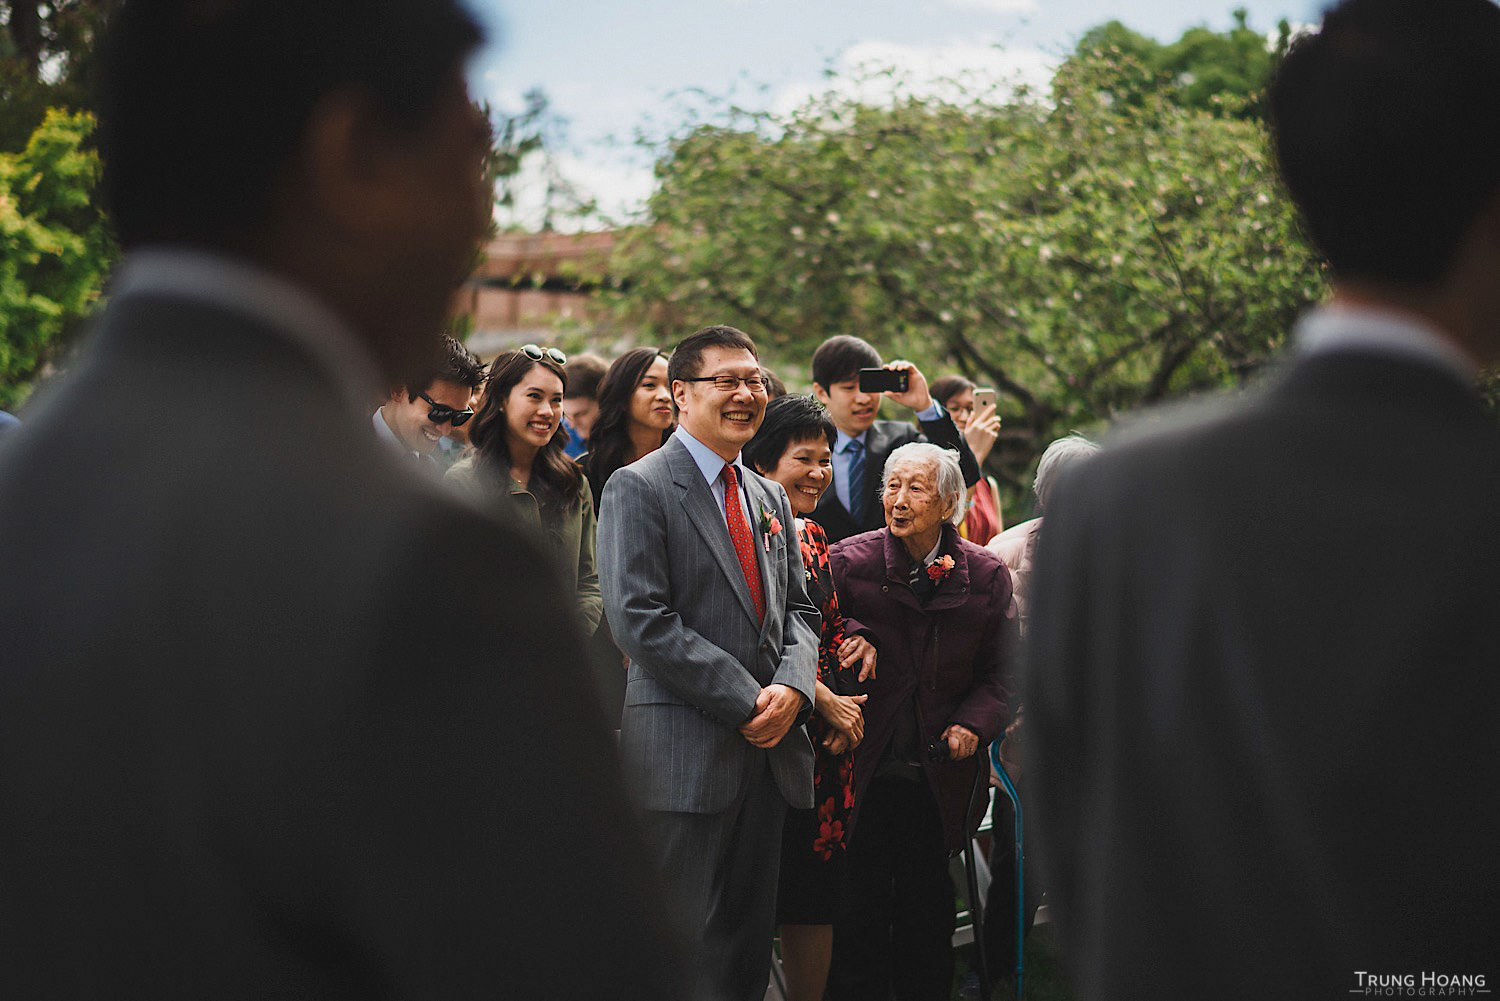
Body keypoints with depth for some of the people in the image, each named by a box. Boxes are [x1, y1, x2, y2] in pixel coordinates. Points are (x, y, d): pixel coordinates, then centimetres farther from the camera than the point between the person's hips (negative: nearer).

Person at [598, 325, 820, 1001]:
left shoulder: (769, 497, 19)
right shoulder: (638, 488, -5)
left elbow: (796, 608, 18)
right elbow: (640, 620, -14)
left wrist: (793, 686, -5)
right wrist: (746, 701, -15)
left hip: (769, 748, 7)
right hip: (687, 755, -7)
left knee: (751, 944, 10)